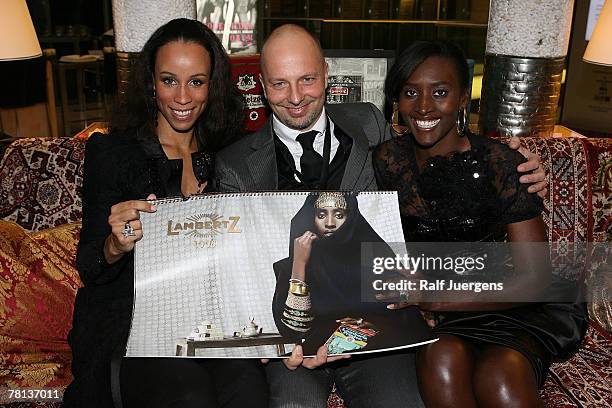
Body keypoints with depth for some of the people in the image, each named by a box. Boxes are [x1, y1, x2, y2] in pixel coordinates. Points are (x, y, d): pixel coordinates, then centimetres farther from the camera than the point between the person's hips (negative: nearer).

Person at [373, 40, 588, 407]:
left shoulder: (501, 165, -11)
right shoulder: (388, 160, 0)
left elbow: (534, 279, -12)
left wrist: (437, 299, -24)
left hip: (508, 306, -2)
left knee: (499, 376, -32)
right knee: (442, 356, -31)